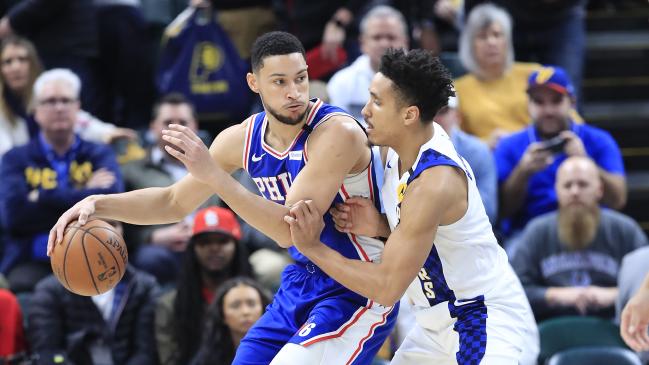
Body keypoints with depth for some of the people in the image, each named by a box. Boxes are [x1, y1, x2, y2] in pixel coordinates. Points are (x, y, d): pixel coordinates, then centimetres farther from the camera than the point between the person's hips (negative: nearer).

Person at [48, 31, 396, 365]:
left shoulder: (337, 133, -24)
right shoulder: (243, 139, -3)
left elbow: (290, 230, -30)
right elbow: (175, 201, 11)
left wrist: (214, 175, -34)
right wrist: (99, 204, -4)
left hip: (359, 290, -7)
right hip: (302, 279, 7)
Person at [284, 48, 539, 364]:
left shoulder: (435, 182, -28)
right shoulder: (405, 143, -2)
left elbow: (387, 287, -24)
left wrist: (312, 248, -20)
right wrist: (379, 226, -6)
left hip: (485, 325, -10)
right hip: (438, 324, 10)